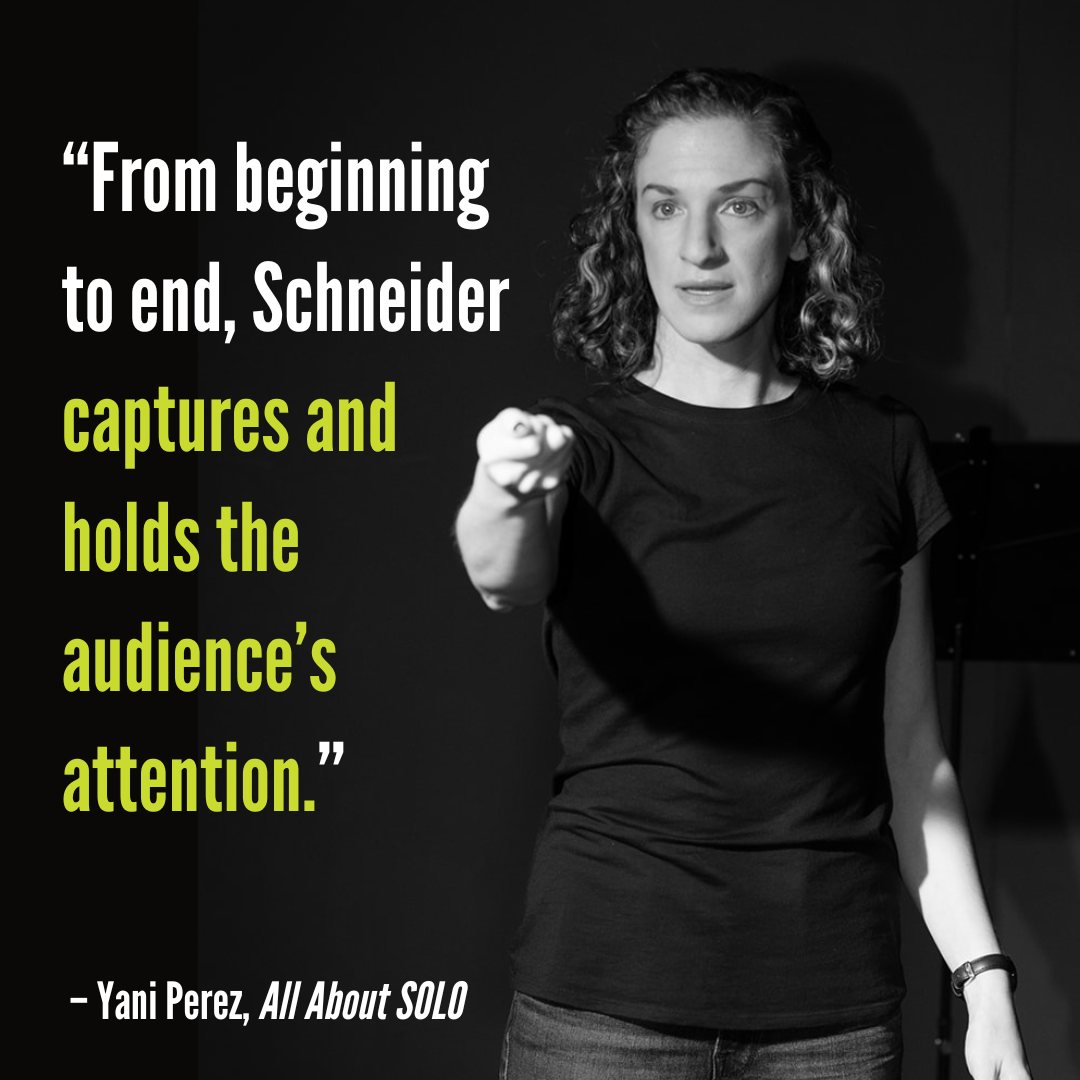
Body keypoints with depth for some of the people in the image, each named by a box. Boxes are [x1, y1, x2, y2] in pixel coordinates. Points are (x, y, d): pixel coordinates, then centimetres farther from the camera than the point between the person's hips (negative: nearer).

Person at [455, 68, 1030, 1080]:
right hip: (606, 996, -2)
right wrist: (505, 498, -47)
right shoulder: (581, 443, -3)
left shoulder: (879, 451, 4)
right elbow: (504, 575, -25)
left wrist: (982, 976, 1)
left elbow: (910, 744, 7)